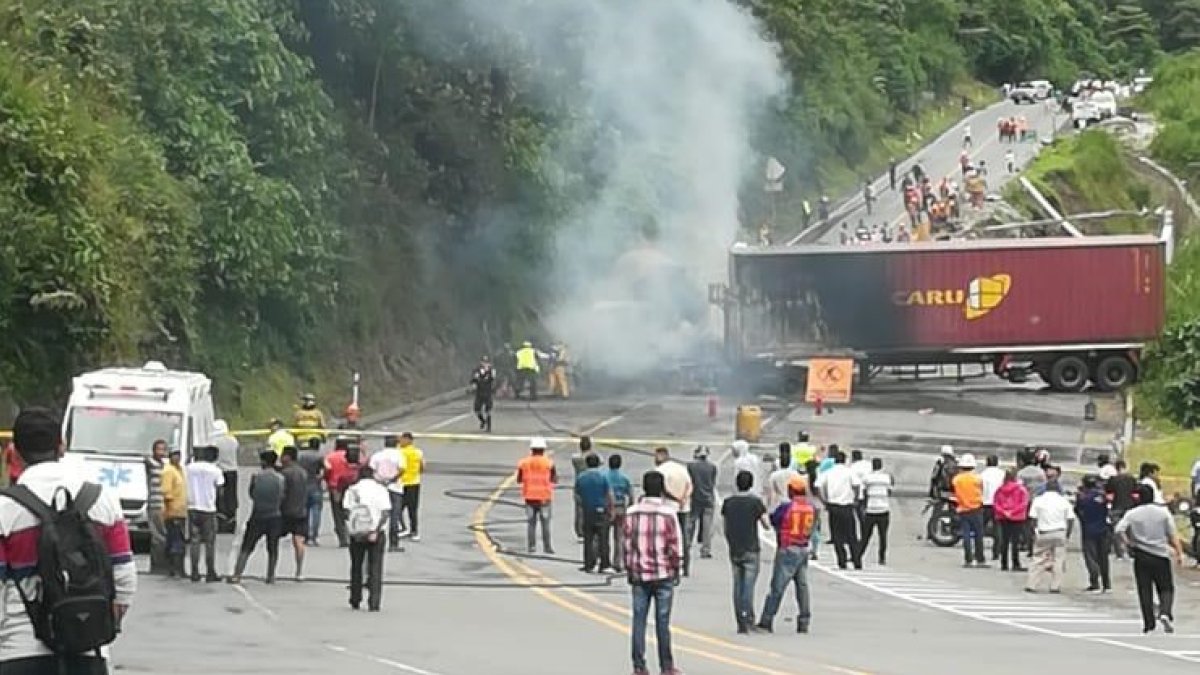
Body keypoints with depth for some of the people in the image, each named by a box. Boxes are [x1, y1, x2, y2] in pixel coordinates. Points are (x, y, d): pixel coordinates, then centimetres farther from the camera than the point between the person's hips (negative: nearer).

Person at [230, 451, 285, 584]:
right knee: (272, 550, 14)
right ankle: (270, 576, 11)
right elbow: (283, 498, 0)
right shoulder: (280, 478, -4)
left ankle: (237, 575, -3)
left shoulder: (256, 477, -5)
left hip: (257, 517, -1)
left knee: (246, 549, 5)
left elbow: (251, 495, 5)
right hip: (275, 517, 1)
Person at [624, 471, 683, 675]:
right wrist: (676, 570, 5)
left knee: (639, 620, 6)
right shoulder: (668, 513, -10)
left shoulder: (632, 513, -1)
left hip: (639, 574, 2)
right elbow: (675, 545, -8)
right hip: (663, 575, -2)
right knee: (662, 622, 3)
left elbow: (627, 544, 4)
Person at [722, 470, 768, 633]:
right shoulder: (755, 502, -9)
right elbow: (767, 525, -3)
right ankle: (746, 618, -17)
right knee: (748, 585, -4)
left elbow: (725, 529, 8)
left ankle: (741, 622, 10)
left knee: (738, 586, 10)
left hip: (734, 550, 3)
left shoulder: (728, 503, 3)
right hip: (751, 550, -3)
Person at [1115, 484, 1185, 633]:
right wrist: (1179, 553, 4)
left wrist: (1128, 543, 2)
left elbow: (1119, 530, -12)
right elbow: (1173, 535, -1)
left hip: (1141, 557, 0)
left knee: (1145, 591, 6)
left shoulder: (1132, 514, -1)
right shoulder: (1163, 512, 1)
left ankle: (1149, 624, 5)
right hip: (1161, 556, 0)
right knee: (1166, 589, 7)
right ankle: (1165, 613, -19)